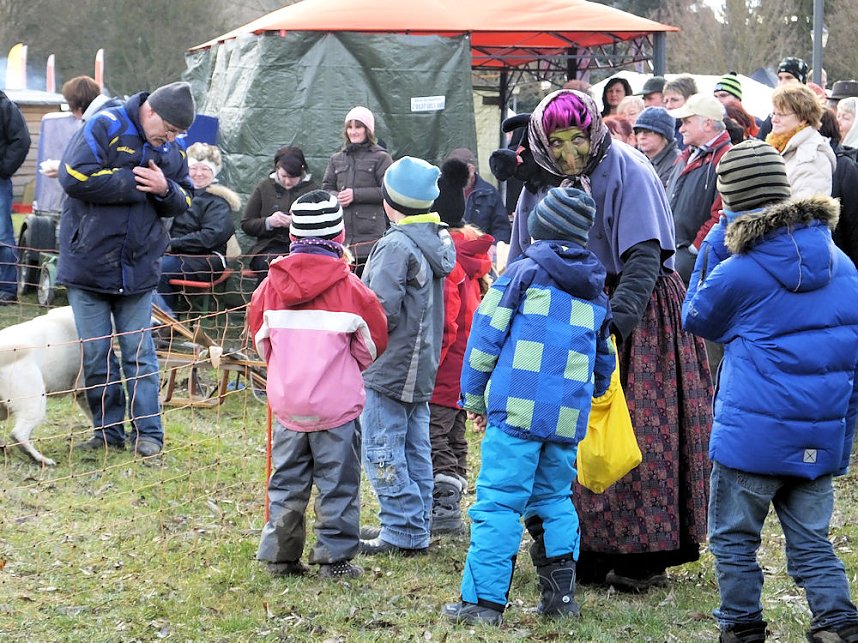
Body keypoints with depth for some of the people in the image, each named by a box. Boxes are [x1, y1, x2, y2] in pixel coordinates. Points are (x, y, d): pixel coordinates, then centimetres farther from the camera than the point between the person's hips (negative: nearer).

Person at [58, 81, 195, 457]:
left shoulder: (171, 150, 7)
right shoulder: (104, 128, -10)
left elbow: (183, 203, 15)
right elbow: (74, 176, -19)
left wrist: (166, 190, -9)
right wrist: (132, 182, -16)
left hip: (139, 268, 3)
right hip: (88, 265, -3)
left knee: (139, 353, 4)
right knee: (95, 354, 3)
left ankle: (148, 433, 8)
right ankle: (108, 431, 13)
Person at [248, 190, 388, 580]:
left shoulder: (272, 284, -3)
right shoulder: (349, 287, -11)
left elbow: (259, 336, 10)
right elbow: (373, 343, 0)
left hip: (286, 398, 3)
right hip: (337, 401, -3)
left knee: (287, 479, 14)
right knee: (337, 483, 7)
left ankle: (280, 555, 12)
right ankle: (334, 558, 8)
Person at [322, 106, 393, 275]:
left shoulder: (381, 158, 2)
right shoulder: (337, 159, 17)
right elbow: (326, 188, 16)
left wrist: (355, 194, -12)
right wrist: (336, 197, -7)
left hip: (370, 235, -4)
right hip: (341, 234, 4)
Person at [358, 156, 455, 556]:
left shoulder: (397, 245, -19)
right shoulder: (438, 240, 10)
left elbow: (382, 310, -23)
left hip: (389, 367, -10)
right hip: (421, 367, 10)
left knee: (381, 452, -5)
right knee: (415, 450, 14)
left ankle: (402, 533, -5)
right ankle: (415, 528, 20)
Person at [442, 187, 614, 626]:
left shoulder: (523, 273, 1)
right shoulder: (596, 291, 17)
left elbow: (486, 338, -1)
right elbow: (604, 362, 25)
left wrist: (474, 398, 7)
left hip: (517, 409, -5)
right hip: (569, 419, 5)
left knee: (498, 502, -6)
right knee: (555, 499, 18)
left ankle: (483, 601, -10)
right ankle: (560, 593, 12)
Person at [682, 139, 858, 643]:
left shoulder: (738, 272, -12)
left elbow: (696, 318, 9)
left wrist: (715, 245, 6)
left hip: (753, 435, -5)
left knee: (734, 539, 10)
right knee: (811, 542, 12)